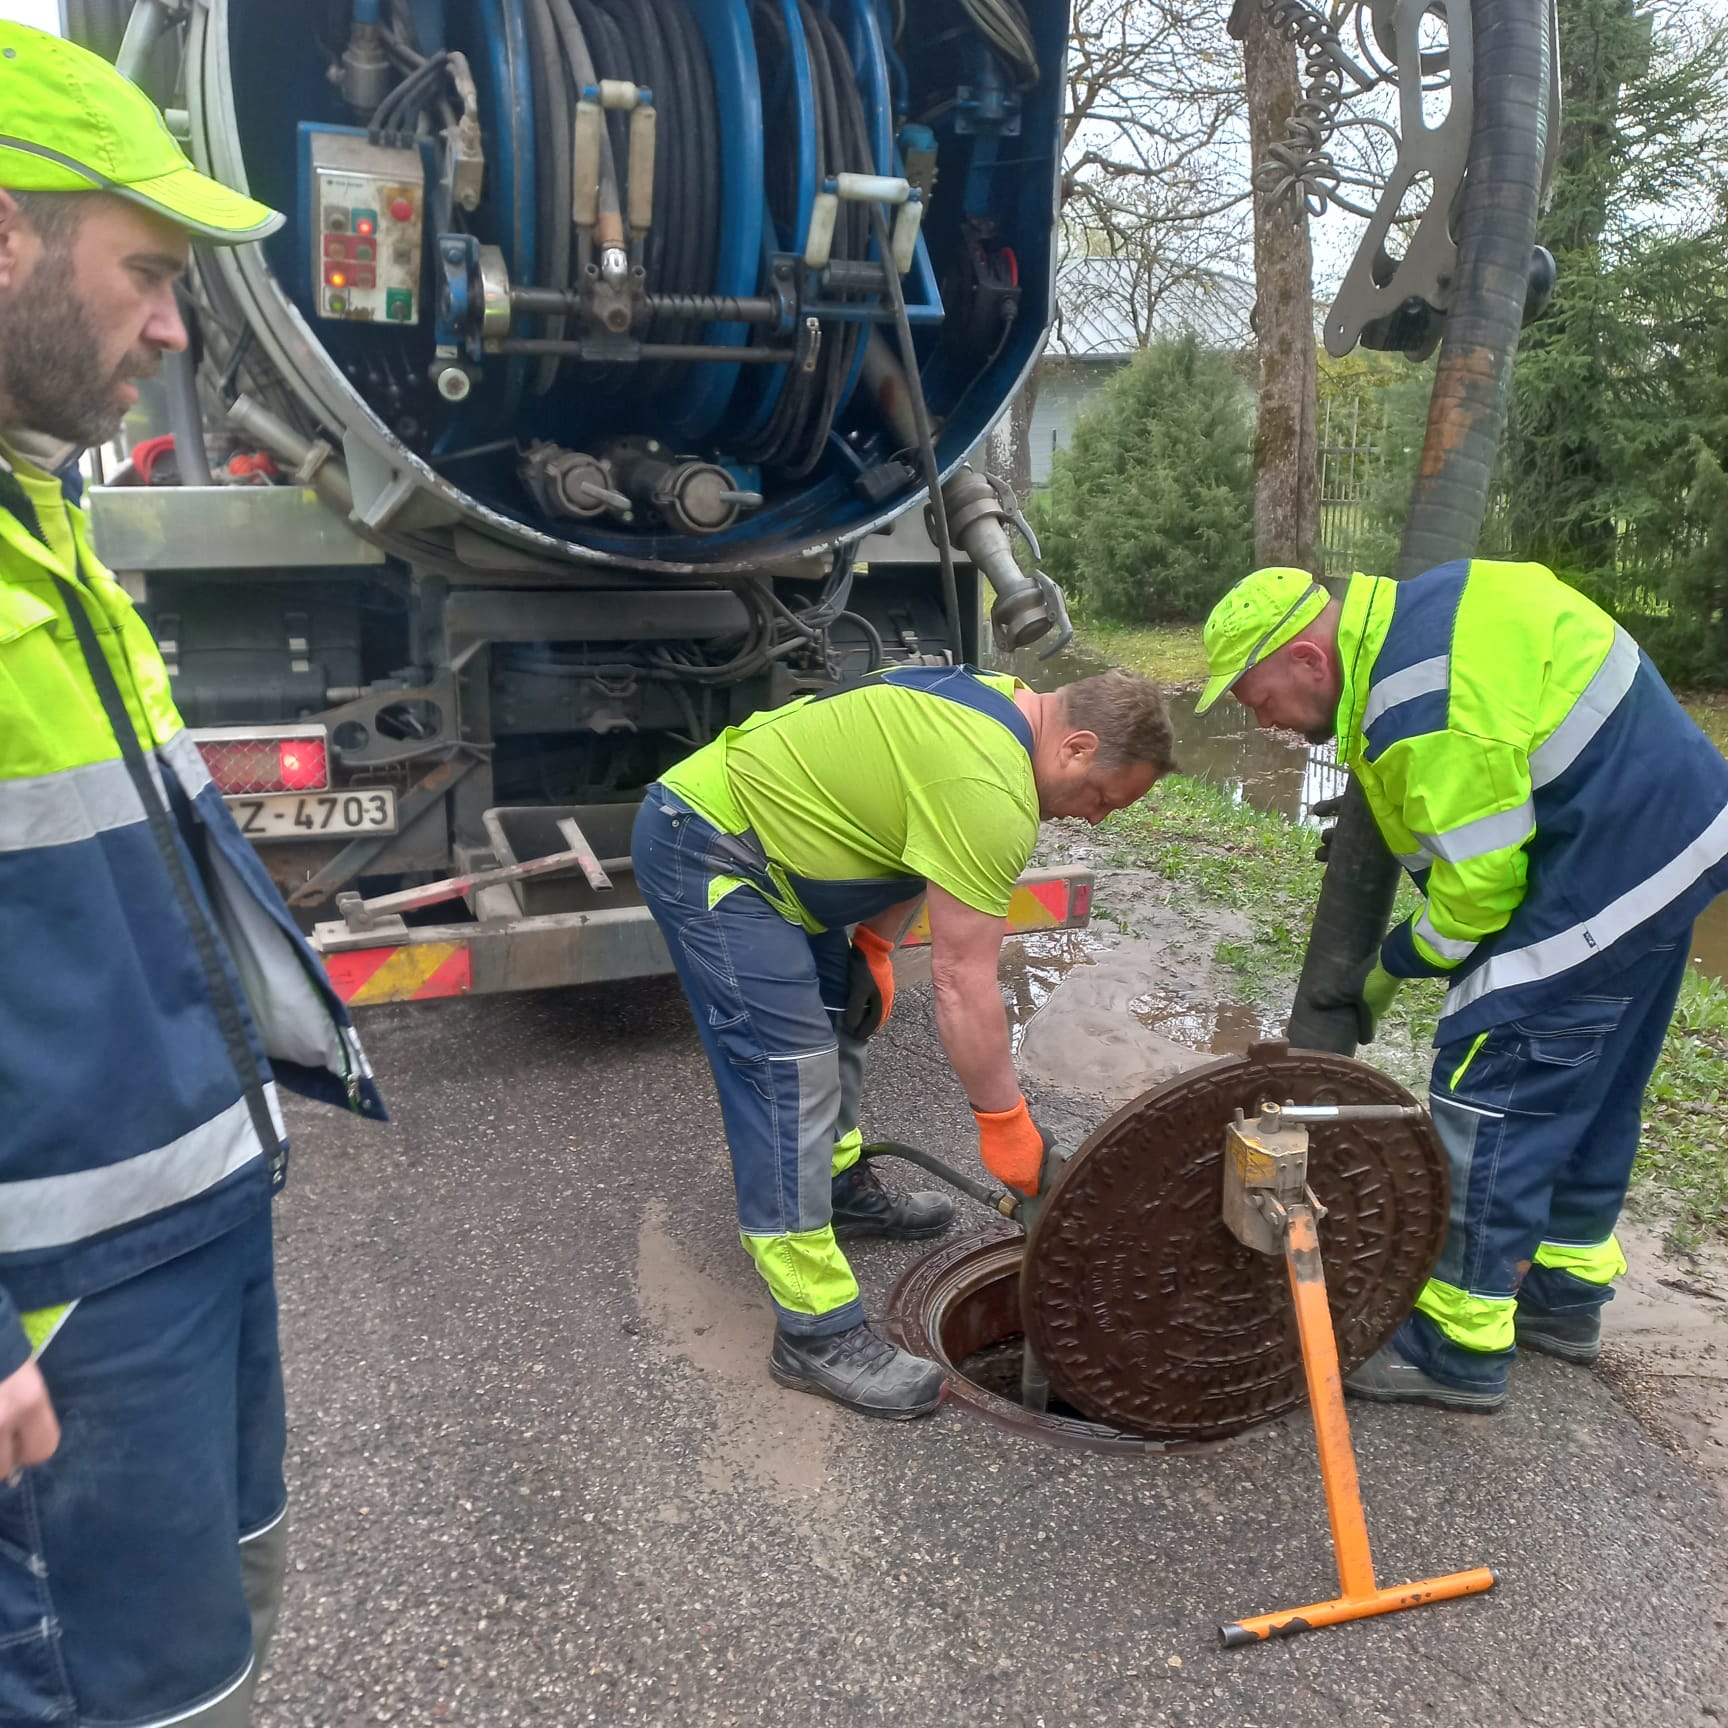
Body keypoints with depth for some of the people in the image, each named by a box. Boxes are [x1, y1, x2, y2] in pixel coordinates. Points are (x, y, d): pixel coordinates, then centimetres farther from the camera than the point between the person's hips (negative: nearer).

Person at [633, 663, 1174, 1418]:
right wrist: (1005, 1123, -15)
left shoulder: (1003, 705, 4)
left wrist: (875, 944, 8)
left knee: (836, 1014, 22)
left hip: (754, 828, 11)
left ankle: (840, 1187, 40)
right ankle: (817, 1333, -9)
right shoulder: (990, 794, -27)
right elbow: (962, 981, -24)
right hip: (704, 852, -11)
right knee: (791, 1071, -14)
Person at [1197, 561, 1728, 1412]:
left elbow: (1480, 877, -21)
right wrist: (1375, 815, 11)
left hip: (1613, 862, -11)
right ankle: (1565, 1293, 35)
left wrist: (1393, 966, -7)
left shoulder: (1422, 705, -26)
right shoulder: (1402, 618, 6)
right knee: (1591, 1083, 20)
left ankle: (1461, 1346, 3)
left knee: (1488, 1082, -6)